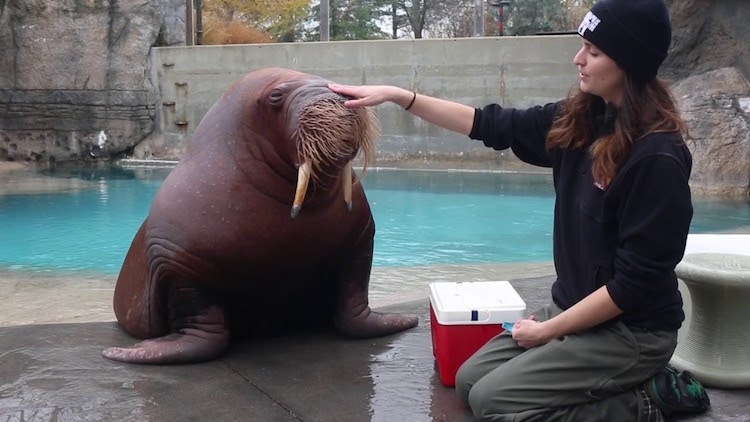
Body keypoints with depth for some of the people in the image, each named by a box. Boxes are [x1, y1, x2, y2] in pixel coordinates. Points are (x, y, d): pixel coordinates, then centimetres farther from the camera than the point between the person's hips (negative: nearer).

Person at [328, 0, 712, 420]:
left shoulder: (657, 158, -24)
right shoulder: (579, 121, -2)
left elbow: (637, 282, -22)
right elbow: (494, 126, 5)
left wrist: (548, 330, -13)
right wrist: (396, 94, 1)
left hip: (631, 330, -8)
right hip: (575, 309, 8)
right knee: (470, 379, 10)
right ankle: (631, 383, 14)